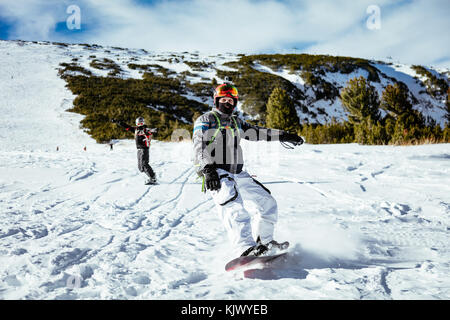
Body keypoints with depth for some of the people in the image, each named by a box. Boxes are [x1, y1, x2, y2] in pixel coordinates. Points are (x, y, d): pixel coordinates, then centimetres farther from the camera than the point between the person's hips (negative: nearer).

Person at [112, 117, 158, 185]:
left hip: (145, 149, -8)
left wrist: (154, 130, -56)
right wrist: (117, 122, 23)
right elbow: (126, 127, 20)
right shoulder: (136, 129, 13)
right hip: (139, 150, 8)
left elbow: (150, 131, -31)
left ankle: (153, 179, -13)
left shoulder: (145, 129, -9)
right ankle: (152, 177, 13)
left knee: (144, 164, -16)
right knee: (140, 166, 8)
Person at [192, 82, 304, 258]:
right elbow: (200, 146, -9)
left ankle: (263, 240, 21)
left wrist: (284, 136, 14)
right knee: (233, 205, -31)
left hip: (237, 173, 7)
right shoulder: (205, 120, 4)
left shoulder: (236, 122, 23)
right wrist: (208, 169, -26)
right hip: (216, 173, -7)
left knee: (268, 202, 8)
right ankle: (245, 248, -41)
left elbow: (257, 132, 24)